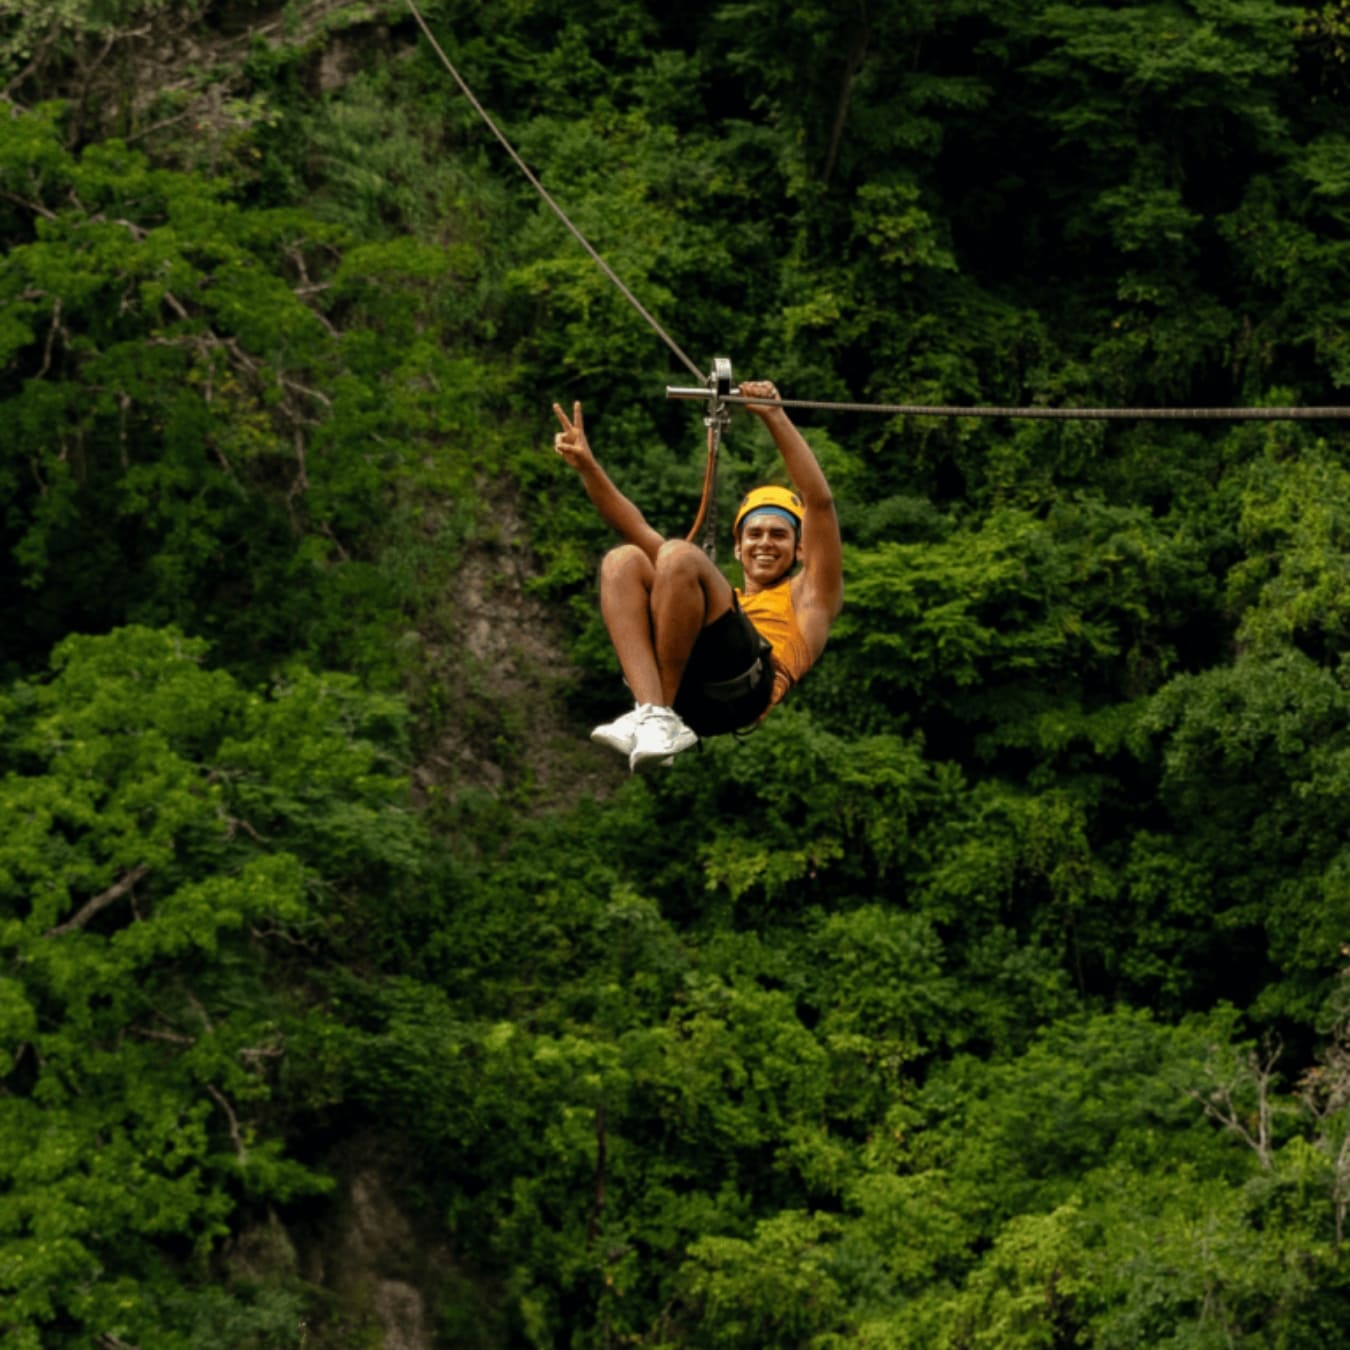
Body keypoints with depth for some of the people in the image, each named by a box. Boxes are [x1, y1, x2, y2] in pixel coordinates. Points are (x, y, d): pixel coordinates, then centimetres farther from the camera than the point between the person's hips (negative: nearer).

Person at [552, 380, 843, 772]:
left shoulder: (808, 596, 32)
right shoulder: (722, 599, 44)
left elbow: (820, 503, 17)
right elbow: (636, 531, 37)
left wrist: (775, 418, 8)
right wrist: (587, 466, 26)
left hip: (741, 687, -5)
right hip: (678, 685, 5)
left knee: (679, 555, -23)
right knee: (623, 561, -14)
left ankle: (662, 718, -26)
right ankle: (652, 713, -33)